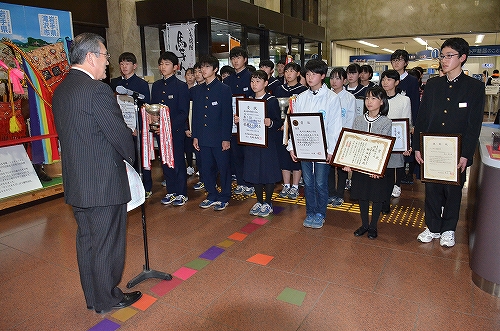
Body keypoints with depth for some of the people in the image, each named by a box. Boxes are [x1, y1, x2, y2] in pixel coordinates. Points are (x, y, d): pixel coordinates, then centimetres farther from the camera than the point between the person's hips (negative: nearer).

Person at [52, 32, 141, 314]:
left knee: (87, 240, 19)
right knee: (107, 243, 7)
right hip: (104, 182, -9)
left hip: (76, 183, 9)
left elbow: (72, 134, 13)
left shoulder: (61, 90, 9)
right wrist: (132, 156, 2)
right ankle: (108, 299, 24)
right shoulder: (98, 90, -19)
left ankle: (93, 297, 35)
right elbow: (120, 133, -18)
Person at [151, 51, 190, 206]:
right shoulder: (156, 86, 12)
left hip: (176, 130, -5)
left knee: (178, 161, 2)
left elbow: (184, 113, -10)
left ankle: (181, 193, 15)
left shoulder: (181, 86, -5)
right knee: (165, 161, 11)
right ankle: (171, 192, 24)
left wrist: (170, 125, -21)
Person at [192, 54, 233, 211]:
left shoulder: (224, 89, -5)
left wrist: (226, 138, -12)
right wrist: (195, 136, 8)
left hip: (219, 137, -5)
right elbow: (195, 114, 13)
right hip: (203, 137, 5)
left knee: (223, 167, 4)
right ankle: (212, 196, 26)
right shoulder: (197, 90, 11)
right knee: (207, 168, 11)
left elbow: (227, 115, -8)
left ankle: (224, 197, 19)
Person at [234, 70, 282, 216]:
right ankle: (259, 202, 25)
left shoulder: (272, 101, -5)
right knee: (254, 172, 10)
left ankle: (268, 203, 17)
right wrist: (238, 121, -4)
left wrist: (270, 123, -28)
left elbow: (279, 122, -7)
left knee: (268, 171, 1)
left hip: (267, 141, -5)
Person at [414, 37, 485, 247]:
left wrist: (465, 155, -12)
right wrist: (417, 147, 0)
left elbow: (474, 125, -5)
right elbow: (421, 118, 5)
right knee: (432, 189, 10)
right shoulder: (432, 85, 6)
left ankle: (448, 230, 28)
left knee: (453, 191, 11)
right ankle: (432, 227, 26)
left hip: (456, 152, -2)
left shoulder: (475, 87, -2)